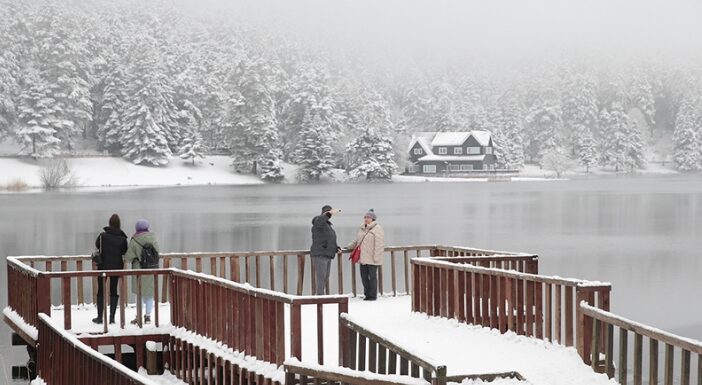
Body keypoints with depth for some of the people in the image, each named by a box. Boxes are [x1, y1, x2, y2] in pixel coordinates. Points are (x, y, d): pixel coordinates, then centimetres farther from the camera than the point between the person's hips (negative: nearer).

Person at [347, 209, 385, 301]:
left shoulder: (377, 229, -9)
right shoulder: (362, 228, 15)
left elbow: (379, 245, -14)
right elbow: (357, 241, 31)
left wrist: (376, 257, -18)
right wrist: (350, 246, 30)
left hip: (372, 259, -7)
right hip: (363, 258, 7)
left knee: (372, 277, -1)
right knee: (364, 277, 8)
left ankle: (372, 296, 6)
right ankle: (367, 294, 18)